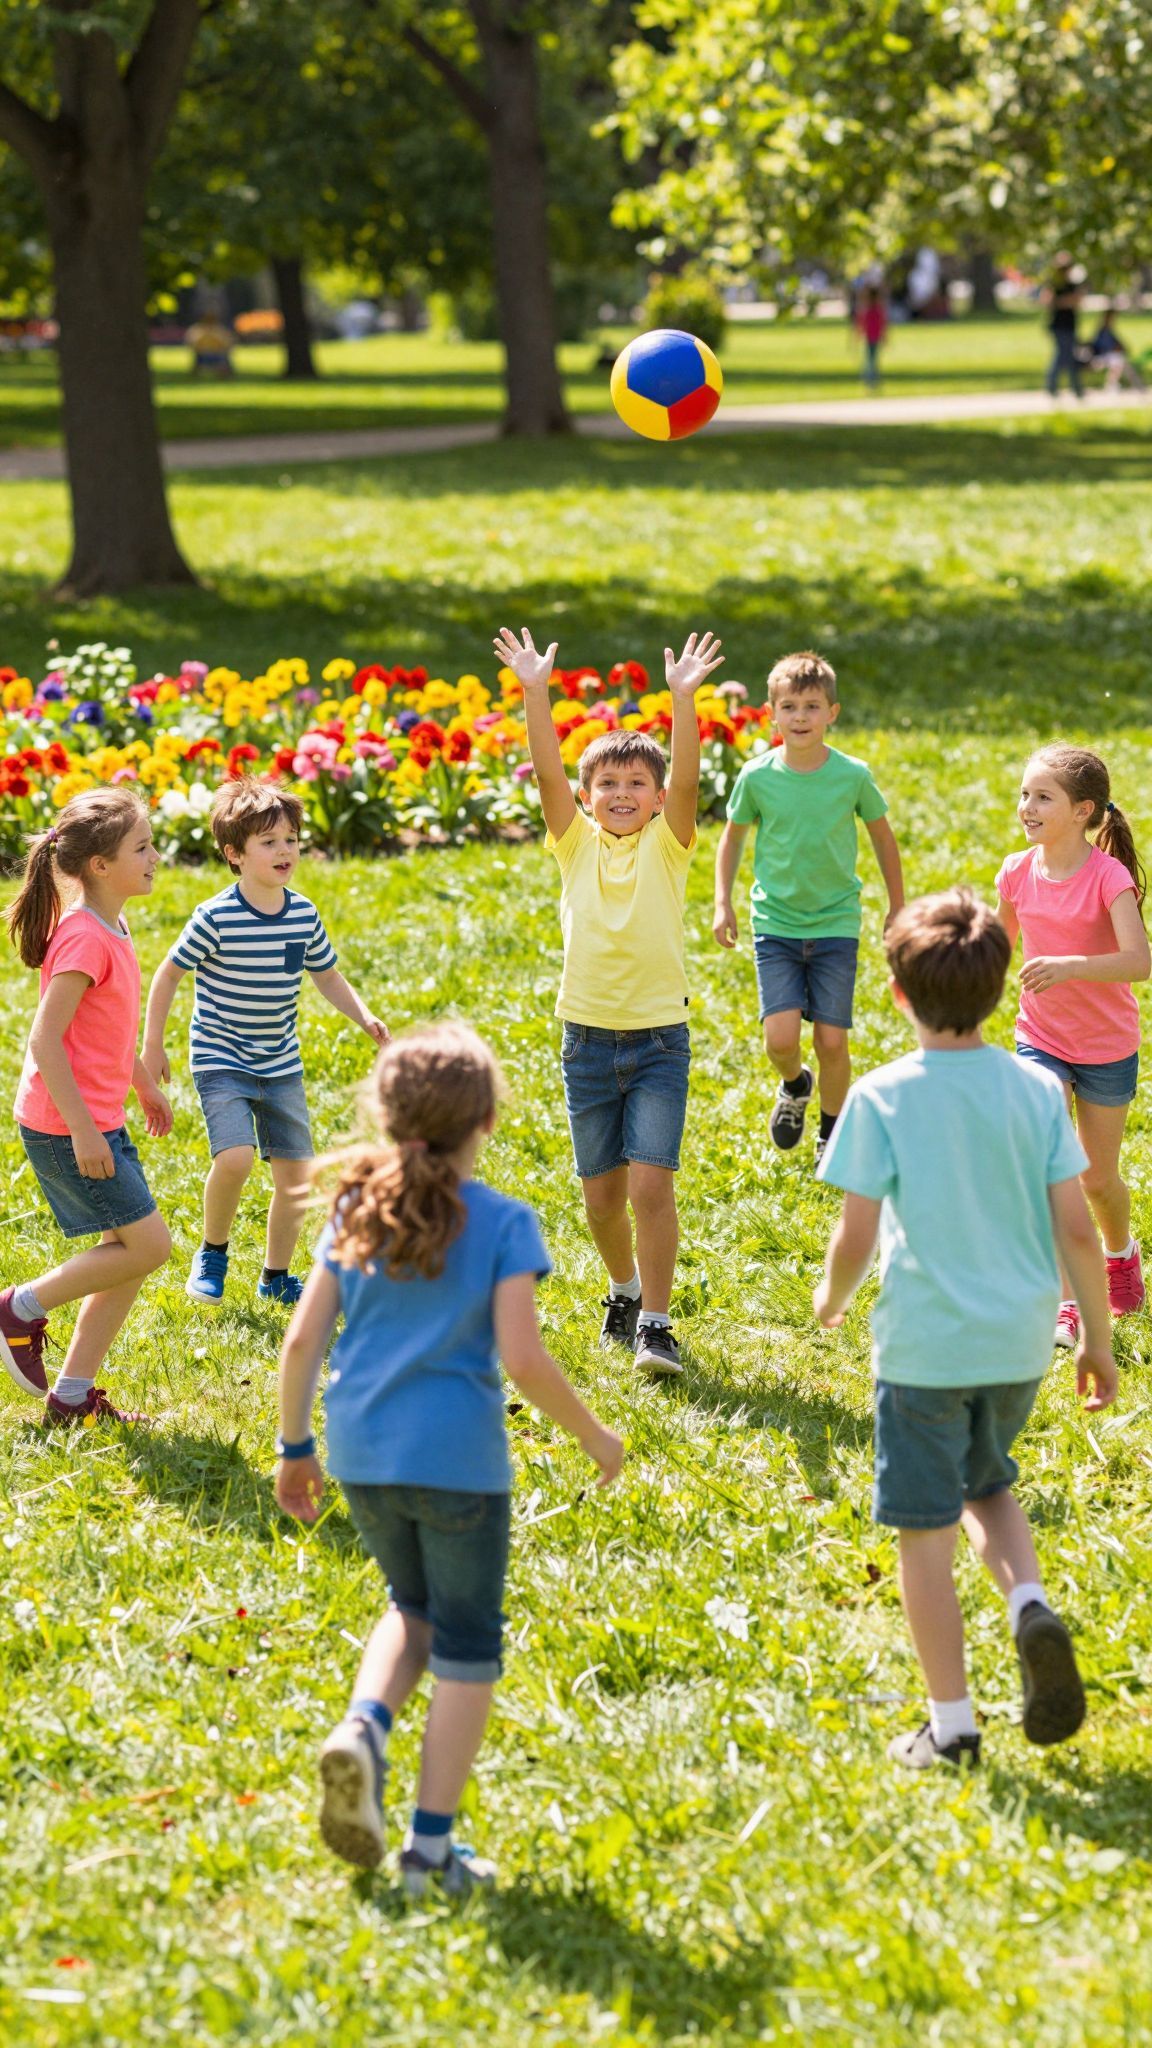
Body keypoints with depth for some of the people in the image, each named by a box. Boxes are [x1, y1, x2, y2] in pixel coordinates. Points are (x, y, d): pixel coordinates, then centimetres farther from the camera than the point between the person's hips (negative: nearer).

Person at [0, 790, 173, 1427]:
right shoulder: (83, 938, -21)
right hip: (65, 1125, -10)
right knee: (147, 1244, -7)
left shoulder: (109, 931, 9)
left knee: (128, 1252, 10)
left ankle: (72, 1395, 16)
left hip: (95, 1120, 10)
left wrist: (145, 1085, 30)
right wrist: (83, 1130, -24)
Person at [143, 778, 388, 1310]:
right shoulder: (216, 918, -16)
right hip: (222, 1062, -5)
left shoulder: (304, 915, -1)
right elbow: (169, 973, -6)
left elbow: (327, 976, 14)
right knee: (235, 1157, -24)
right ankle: (212, 1253, 3)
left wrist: (363, 1017, -2)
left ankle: (276, 1277, 24)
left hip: (281, 1065, 5)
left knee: (296, 1174, 4)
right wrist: (152, 1045, -6)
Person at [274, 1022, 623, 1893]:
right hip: (458, 1458, -5)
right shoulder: (503, 1224, -8)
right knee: (466, 1650, 10)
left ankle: (364, 1726, -2)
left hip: (362, 1456, 5)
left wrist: (295, 1446, 15)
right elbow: (523, 1360, -15)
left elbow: (302, 1342, 3)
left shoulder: (357, 1211, 5)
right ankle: (431, 1845, 10)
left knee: (414, 1609, 27)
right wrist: (595, 1436, -1)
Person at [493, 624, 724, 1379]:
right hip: (589, 1039, 2)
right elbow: (549, 772, -10)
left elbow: (687, 778, -17)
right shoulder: (577, 843, 3)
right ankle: (626, 1289, 36)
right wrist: (535, 694, -23)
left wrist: (683, 697, -31)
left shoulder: (667, 844, -1)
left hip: (660, 1039, -2)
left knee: (651, 1183, -13)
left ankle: (655, 1323, -4)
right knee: (602, 1191, 11)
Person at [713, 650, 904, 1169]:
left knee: (832, 1041, -3)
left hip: (836, 925, 0)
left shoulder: (853, 775, -7)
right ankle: (794, 1087, 24)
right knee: (781, 1037, -12)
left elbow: (882, 836, 8)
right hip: (775, 925, 0)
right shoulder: (757, 776, -7)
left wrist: (897, 909, 13)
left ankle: (832, 1131, 23)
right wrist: (722, 903, 3)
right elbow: (733, 836, 10)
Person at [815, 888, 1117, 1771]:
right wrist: (1099, 1340, 9)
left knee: (926, 1530, 7)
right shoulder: (1037, 1089, -3)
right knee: (988, 1484, 27)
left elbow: (856, 1239, -11)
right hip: (1020, 1341, 4)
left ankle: (951, 1724, 11)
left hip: (923, 1344, -4)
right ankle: (1031, 1607, -1)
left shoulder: (881, 1098, -11)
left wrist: (831, 1298, 11)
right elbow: (1077, 1230, -3)